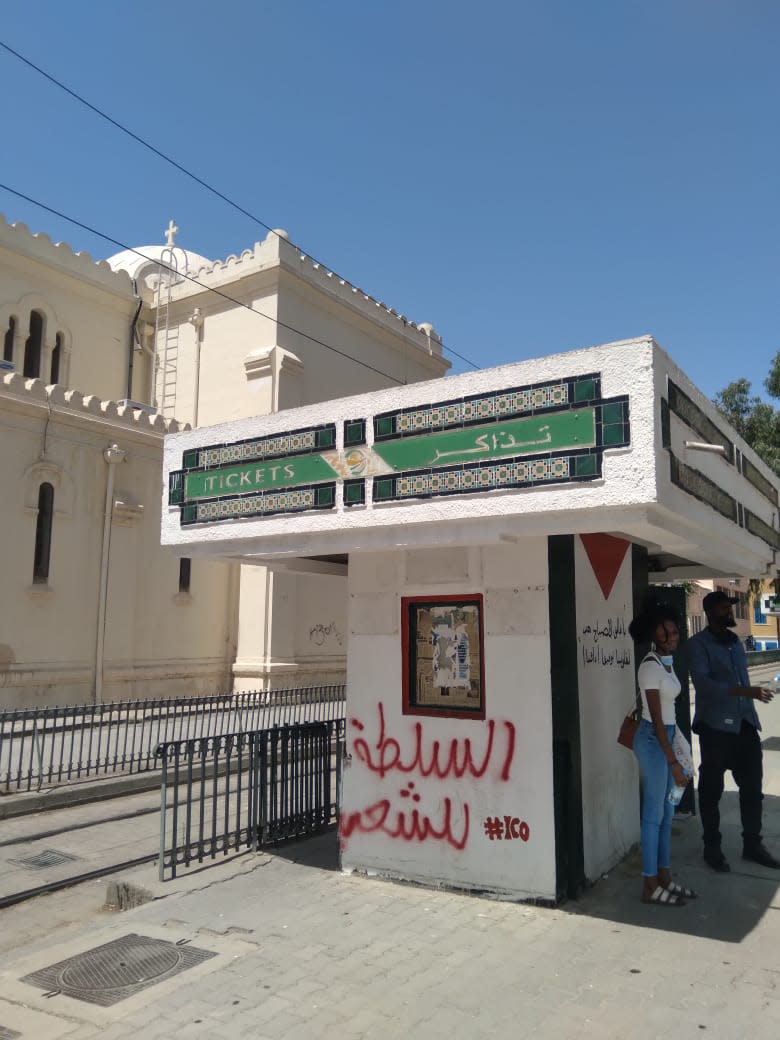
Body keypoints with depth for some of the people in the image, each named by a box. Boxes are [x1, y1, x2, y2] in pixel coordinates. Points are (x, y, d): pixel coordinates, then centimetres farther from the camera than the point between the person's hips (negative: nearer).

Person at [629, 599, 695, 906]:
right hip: (652, 740, -9)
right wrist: (673, 762, -19)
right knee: (654, 815, -2)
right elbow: (656, 718, -19)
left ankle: (664, 878, 26)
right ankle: (650, 887, 8)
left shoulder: (667, 662, 10)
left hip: (666, 737, 9)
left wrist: (673, 755, 17)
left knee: (667, 813, 15)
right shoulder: (650, 667, -18)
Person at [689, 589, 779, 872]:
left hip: (745, 723, 6)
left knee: (752, 786, 10)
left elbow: (741, 677, 19)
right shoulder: (698, 644, -9)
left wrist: (751, 708, 16)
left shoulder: (735, 641, 14)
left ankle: (752, 843, 25)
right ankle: (712, 847, 17)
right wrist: (746, 691, -27)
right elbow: (702, 682, -21)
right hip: (716, 726, -6)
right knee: (712, 789, 4)